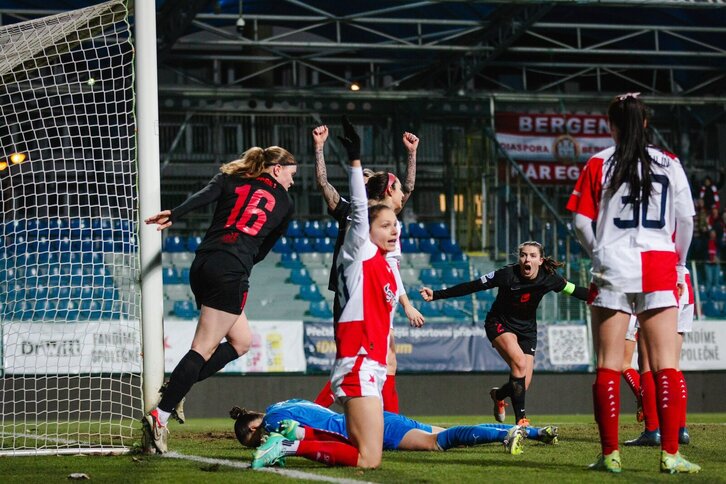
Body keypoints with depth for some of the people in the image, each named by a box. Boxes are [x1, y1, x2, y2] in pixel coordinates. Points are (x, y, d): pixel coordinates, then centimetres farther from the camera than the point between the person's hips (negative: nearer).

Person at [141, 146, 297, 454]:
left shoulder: (230, 179, 19)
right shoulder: (284, 203, 14)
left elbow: (203, 196, -2)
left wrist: (173, 216, -15)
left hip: (201, 266, 6)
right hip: (232, 272, -6)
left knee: (242, 340, 19)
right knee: (204, 348, -7)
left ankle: (177, 386, 6)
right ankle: (161, 415, -18)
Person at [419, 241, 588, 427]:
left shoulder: (549, 278, -15)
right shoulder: (508, 274, -25)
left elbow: (575, 291, 1)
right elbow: (472, 286, -25)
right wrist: (436, 295, -29)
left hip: (527, 329, 4)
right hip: (500, 324, -4)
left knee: (524, 385, -4)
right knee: (519, 362, -30)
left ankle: (499, 394, 32)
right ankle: (520, 419, -25)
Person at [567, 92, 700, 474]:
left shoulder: (598, 165, 2)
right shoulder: (669, 164, 5)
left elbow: (581, 222, 0)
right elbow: (686, 219, 5)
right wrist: (678, 262, 19)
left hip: (613, 267, -1)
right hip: (659, 265, 1)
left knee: (608, 364, 3)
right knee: (665, 365, 0)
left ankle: (610, 454, -1)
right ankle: (670, 454, -8)